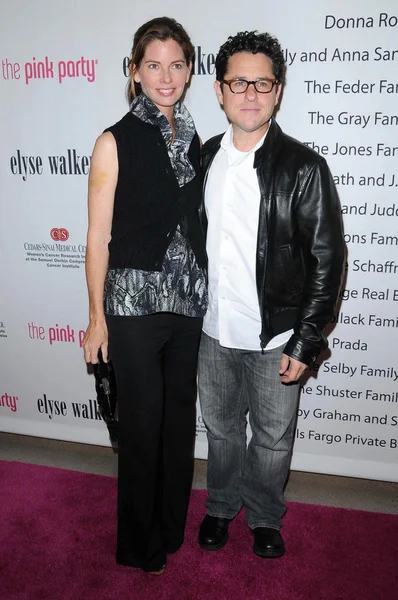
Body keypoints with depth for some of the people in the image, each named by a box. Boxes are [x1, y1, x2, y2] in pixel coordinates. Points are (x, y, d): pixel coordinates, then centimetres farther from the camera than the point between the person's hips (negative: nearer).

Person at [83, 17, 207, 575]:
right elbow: (98, 236, -8)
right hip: (134, 302, -5)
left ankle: (173, 523, 38)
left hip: (189, 299, 5)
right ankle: (141, 541, 31)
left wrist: (204, 288, 11)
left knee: (181, 411, 15)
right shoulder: (116, 142, -7)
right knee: (142, 421, 7)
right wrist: (97, 316, -8)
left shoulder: (192, 138, 8)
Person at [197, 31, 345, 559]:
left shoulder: (304, 167, -13)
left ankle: (265, 516, 42)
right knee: (221, 427, 22)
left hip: (273, 338, -3)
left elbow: (327, 260, -12)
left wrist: (304, 344, -14)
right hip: (213, 331, 4)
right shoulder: (203, 159, 2)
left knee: (271, 439, 15)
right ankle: (223, 504, 47)